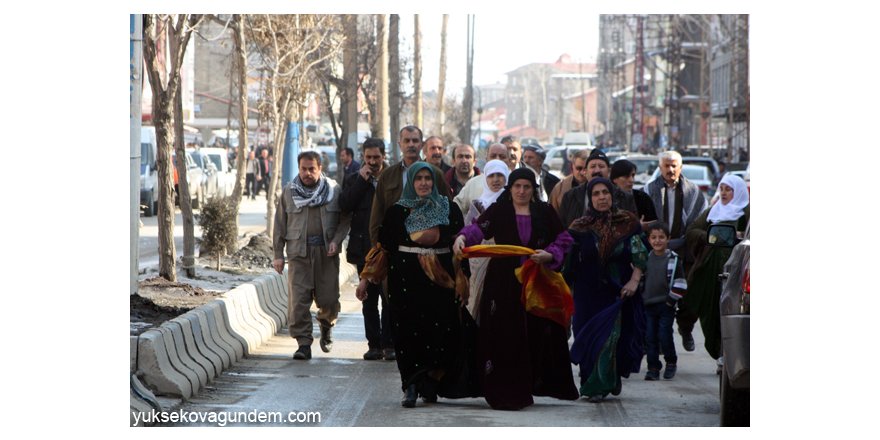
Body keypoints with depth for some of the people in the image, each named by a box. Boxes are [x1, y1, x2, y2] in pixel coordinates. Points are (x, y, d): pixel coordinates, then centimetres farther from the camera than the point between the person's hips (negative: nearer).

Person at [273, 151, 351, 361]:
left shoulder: (334, 190, 4)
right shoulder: (289, 192, 7)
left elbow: (345, 219, 6)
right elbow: (280, 224, 10)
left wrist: (336, 240, -9)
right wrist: (278, 254, 6)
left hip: (326, 251, 0)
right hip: (299, 251, 0)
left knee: (329, 299, 1)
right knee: (298, 300, -8)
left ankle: (326, 327, 32)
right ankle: (303, 343, -3)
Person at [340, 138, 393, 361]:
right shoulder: (353, 180, 8)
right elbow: (344, 205, -7)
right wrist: (362, 180, -9)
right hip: (365, 248, 3)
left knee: (390, 298, -5)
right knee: (369, 300, 7)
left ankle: (389, 344, 1)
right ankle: (374, 344, 11)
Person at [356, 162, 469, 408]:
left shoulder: (449, 209, 8)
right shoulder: (397, 212, 5)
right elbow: (383, 246, 7)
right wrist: (365, 278, 2)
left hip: (441, 280, 1)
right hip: (407, 281, -1)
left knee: (441, 331, -6)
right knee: (409, 332, -5)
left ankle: (430, 383, 8)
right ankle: (411, 387, 0)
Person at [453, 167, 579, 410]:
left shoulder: (545, 213, 9)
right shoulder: (498, 212, 4)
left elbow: (563, 240, 8)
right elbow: (479, 228, -11)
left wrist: (548, 256, -11)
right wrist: (462, 237, -32)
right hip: (504, 285, -2)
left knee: (537, 334, -1)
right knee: (504, 336, -7)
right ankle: (507, 393, -4)